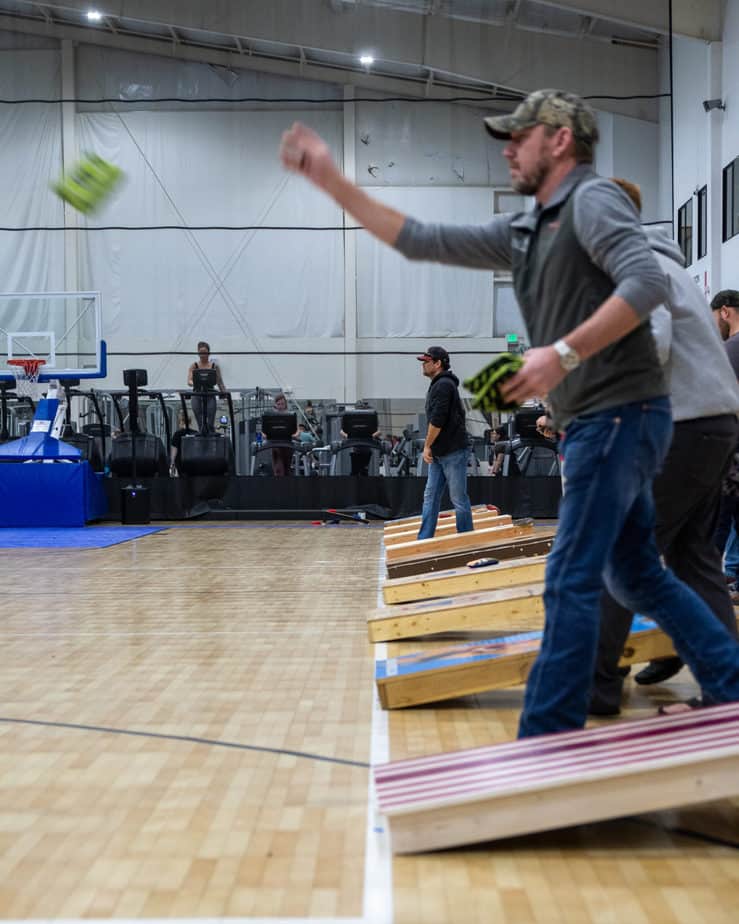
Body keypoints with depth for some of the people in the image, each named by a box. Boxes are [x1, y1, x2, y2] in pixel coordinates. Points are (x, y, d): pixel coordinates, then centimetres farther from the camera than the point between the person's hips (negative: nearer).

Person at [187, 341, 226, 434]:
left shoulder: (215, 366, 7)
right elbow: (189, 381, -6)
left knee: (210, 423, -10)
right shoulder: (194, 366, 6)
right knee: (201, 424, -1)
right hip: (197, 396, 0)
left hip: (210, 396, 0)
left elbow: (220, 383, 8)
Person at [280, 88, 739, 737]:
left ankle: (547, 740, 1)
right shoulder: (523, 232, 17)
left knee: (571, 582, -7)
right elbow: (422, 242, 16)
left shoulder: (593, 199, -8)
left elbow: (648, 282, -23)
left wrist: (564, 353, -28)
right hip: (598, 421, 9)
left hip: (620, 414, -9)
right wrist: (330, 180, 12)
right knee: (636, 575, 15)